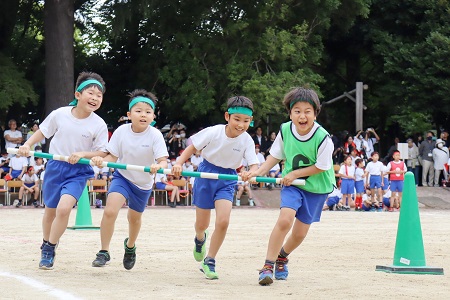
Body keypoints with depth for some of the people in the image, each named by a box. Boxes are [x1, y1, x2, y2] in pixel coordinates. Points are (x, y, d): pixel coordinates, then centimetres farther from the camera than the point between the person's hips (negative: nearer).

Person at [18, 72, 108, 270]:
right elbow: (42, 132, 6)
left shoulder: (99, 125, -12)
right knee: (50, 210, 15)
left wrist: (82, 154, -23)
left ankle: (49, 250, -3)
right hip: (55, 167, 2)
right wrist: (27, 144, -9)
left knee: (64, 208, -22)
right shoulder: (60, 114, -9)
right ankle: (46, 245, 41)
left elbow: (102, 153, -7)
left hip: (79, 172, -2)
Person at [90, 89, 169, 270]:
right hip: (122, 176, -1)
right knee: (110, 211, -23)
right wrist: (101, 160, -33)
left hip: (144, 182, 1)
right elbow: (113, 157, -11)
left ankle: (130, 246, 53)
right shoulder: (122, 131, -16)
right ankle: (104, 252, -9)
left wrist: (158, 166, -48)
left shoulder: (155, 136, -20)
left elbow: (163, 161, -25)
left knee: (135, 217, 21)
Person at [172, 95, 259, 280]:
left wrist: (249, 173, -41)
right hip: (206, 174, -1)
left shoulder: (247, 141, -14)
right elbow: (192, 148, -10)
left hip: (227, 179, 1)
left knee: (223, 221, -18)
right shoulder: (213, 132, -19)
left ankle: (209, 262, 0)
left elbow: (254, 165, -17)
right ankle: (200, 239, 50)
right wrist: (179, 163, -27)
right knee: (202, 224, 10)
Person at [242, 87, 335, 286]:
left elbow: (321, 166, -15)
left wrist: (295, 173, -17)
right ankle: (268, 265, -14)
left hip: (317, 187, -1)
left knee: (300, 233, 6)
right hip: (291, 183, 1)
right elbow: (275, 155, 2)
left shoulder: (323, 138, -24)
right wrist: (260, 171, -12)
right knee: (285, 219, -23)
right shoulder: (285, 130, -12)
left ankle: (282, 256, 39)